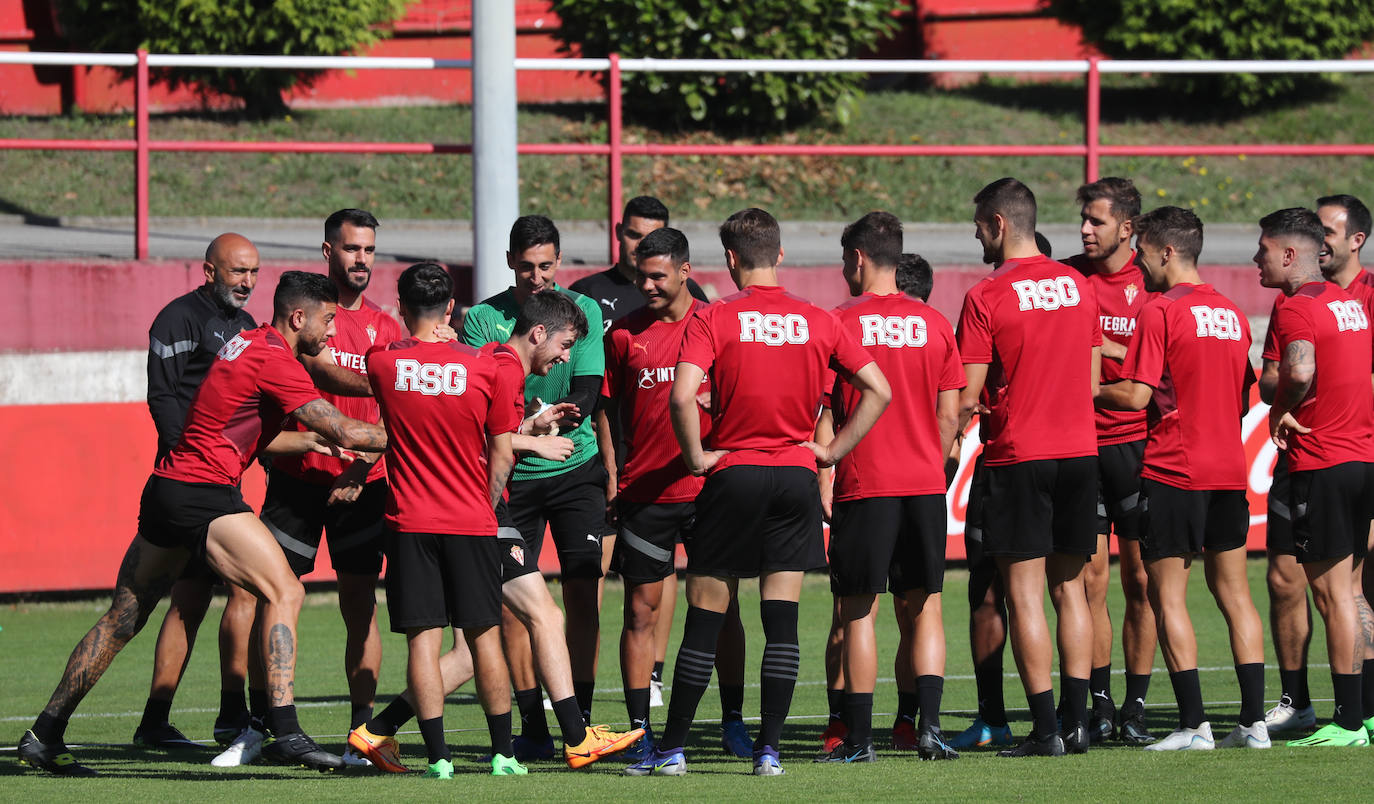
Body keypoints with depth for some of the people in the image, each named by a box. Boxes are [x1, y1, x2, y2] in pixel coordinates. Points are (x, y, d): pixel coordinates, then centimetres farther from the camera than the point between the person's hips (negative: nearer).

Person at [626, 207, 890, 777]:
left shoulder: (713, 320, -6)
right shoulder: (818, 322, 3)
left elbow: (682, 395, -20)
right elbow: (878, 391, 3)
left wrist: (697, 455, -6)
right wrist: (831, 450, 7)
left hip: (733, 472, -2)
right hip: (796, 475, 2)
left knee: (705, 619, 4)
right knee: (781, 619, 3)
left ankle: (672, 748, 8)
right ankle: (769, 748, 1)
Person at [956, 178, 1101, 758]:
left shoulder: (987, 297, -10)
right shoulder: (1077, 286, 7)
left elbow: (966, 398, -10)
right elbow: (1092, 381, 13)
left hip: (1018, 455, -5)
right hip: (1079, 449, 5)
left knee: (1024, 595, -3)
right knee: (1070, 587, 11)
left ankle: (1045, 728, -7)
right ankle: (1076, 720, 6)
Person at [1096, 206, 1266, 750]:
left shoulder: (1161, 312, -11)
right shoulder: (1231, 312, 11)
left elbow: (1136, 395, -15)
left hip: (1173, 472, -7)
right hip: (1229, 469, 7)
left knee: (1168, 596, -2)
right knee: (1233, 591, 10)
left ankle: (1194, 725, -7)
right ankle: (1254, 721, 6)